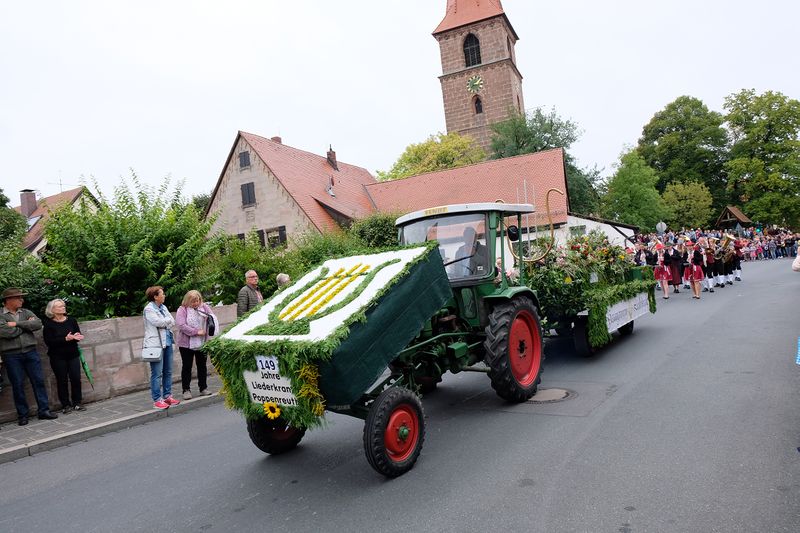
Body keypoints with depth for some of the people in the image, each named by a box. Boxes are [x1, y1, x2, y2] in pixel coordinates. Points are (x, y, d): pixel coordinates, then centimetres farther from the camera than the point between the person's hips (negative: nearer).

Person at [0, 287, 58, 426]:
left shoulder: (26, 312, 11)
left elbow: (38, 324, -5)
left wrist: (17, 324, -11)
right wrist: (26, 325, -6)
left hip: (30, 352, 3)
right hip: (11, 355, -3)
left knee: (39, 381, 3)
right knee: (18, 385, 4)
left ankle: (44, 410, 10)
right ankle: (22, 414, 15)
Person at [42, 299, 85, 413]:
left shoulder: (71, 320, 4)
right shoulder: (48, 324, -5)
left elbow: (79, 335, 5)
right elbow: (49, 342, -13)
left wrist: (76, 337, -18)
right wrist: (66, 339, -22)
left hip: (73, 355, 3)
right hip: (58, 357, -2)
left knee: (76, 378, 0)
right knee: (62, 381, 3)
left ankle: (77, 403, 12)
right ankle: (66, 405, 13)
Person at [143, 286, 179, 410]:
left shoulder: (163, 307, 15)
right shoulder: (149, 309, -6)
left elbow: (173, 322, 9)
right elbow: (158, 322, -18)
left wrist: (164, 323, -9)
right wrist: (168, 320, -1)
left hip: (167, 342, 8)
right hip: (155, 344, -8)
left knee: (168, 371, 11)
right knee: (157, 373, -5)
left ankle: (167, 396, 20)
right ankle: (157, 400, 1)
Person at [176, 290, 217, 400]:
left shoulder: (204, 307, 5)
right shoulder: (182, 310, -6)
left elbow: (213, 318, -1)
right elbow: (181, 325, -16)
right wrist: (197, 332, -19)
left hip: (202, 343, 3)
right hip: (186, 344, -3)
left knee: (202, 365, 11)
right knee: (187, 367, 6)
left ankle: (203, 388, 21)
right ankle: (186, 390, 15)